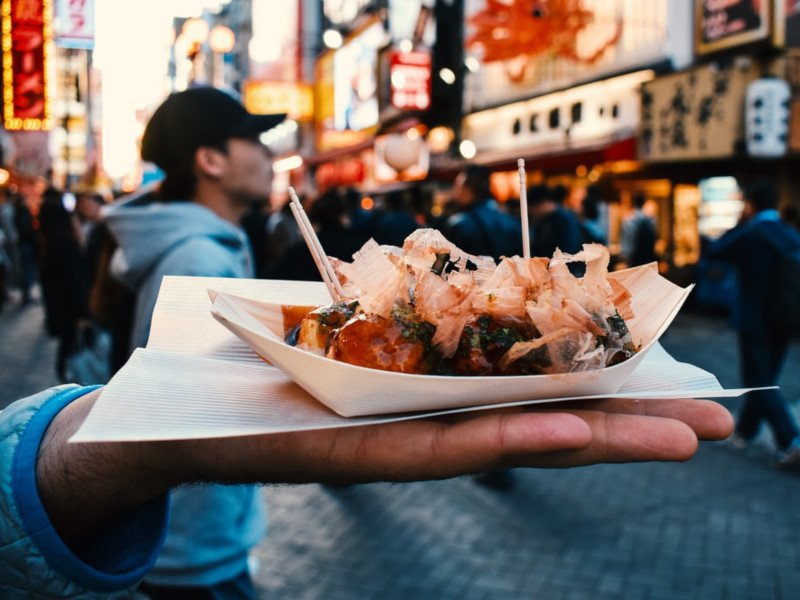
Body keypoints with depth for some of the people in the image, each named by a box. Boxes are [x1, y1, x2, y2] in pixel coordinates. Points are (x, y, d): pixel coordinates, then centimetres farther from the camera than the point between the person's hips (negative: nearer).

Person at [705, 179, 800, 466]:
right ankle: (745, 430, 31)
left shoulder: (748, 235, -14)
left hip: (754, 321, -6)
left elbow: (713, 250, -2)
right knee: (764, 379, 18)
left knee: (759, 382, -1)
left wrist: (740, 224, 4)